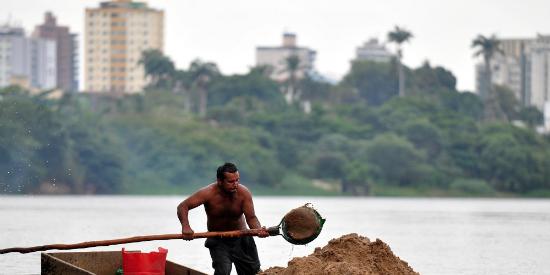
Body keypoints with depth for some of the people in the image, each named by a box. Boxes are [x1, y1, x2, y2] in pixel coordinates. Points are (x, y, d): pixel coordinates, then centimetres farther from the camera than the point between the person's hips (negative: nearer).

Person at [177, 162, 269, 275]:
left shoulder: (244, 193, -17)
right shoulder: (209, 193, -22)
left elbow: (251, 218, -18)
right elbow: (183, 206, -22)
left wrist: (259, 230, -40)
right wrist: (185, 226, -40)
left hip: (241, 239, 2)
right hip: (218, 241, -2)